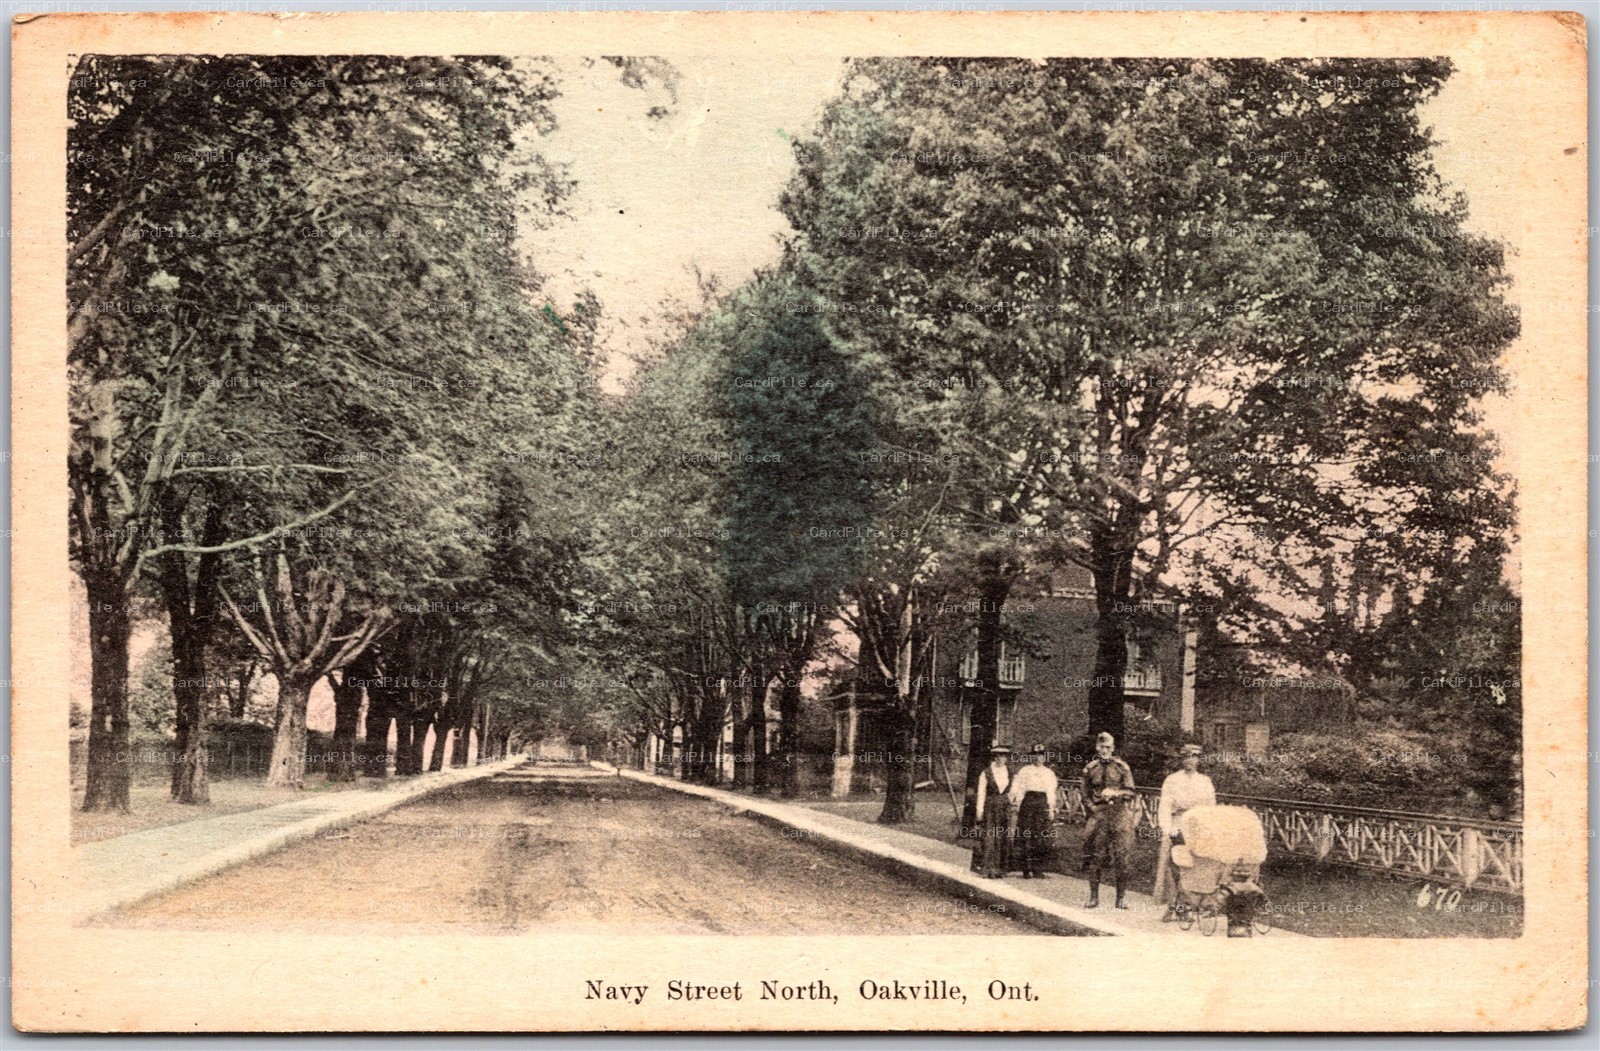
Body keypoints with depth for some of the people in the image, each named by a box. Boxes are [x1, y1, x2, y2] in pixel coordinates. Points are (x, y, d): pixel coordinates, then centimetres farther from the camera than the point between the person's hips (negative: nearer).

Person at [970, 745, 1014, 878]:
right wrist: (980, 810, -8)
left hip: (1004, 806, 4)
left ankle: (999, 869, 11)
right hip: (990, 806, -4)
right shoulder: (986, 772, -5)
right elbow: (981, 792, -5)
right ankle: (987, 868, 0)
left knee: (1004, 837, 4)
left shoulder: (1008, 772, 7)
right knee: (988, 838, -6)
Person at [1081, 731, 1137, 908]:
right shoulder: (1090, 769, 10)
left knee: (1121, 857, -4)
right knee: (1096, 856, 0)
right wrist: (1093, 808, -2)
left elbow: (1130, 792, 4)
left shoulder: (1122, 767, 6)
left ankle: (1120, 898, 3)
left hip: (1120, 813, -1)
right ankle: (1094, 897, 7)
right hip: (1098, 813, 1)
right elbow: (1086, 795, 14)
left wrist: (1115, 793, -13)